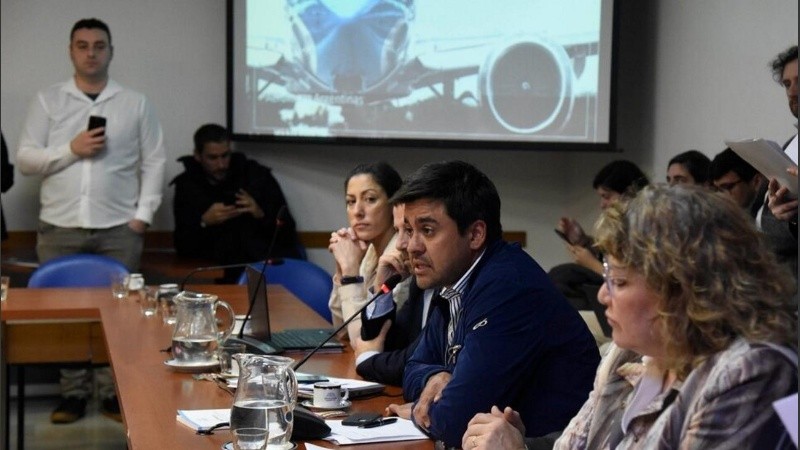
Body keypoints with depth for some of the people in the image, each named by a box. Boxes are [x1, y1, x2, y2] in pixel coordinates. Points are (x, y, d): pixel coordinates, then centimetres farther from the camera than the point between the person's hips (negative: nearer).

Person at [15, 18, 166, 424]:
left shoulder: (135, 104, 8)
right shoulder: (47, 101, 8)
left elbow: (153, 162, 6)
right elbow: (24, 160, 3)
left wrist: (143, 215, -3)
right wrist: (70, 149, -11)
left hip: (118, 228, -1)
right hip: (59, 227, 1)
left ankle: (114, 392, 10)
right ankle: (72, 393, 13)